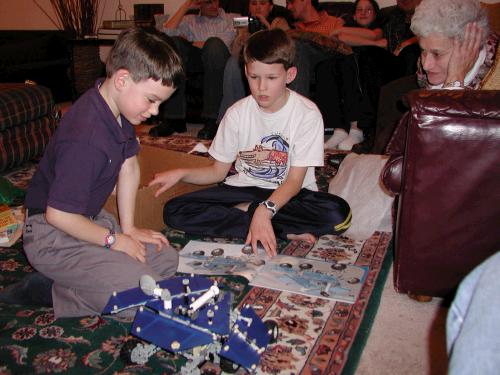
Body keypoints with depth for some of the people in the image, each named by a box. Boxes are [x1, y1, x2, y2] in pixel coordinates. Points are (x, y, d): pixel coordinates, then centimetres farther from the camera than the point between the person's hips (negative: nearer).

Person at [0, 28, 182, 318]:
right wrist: (114, 239, -14)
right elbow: (58, 214, -28)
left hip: (91, 218, 10)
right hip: (54, 234, -10)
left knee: (167, 260, 9)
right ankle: (47, 292, -4)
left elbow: (129, 166, 6)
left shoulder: (119, 109, -3)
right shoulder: (86, 140, -32)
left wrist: (128, 228, 4)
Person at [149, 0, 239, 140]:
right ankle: (174, 117, -30)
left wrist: (190, 44, 6)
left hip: (220, 61, -2)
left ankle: (212, 120, -37)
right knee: (173, 43, -26)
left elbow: (224, 42, 3)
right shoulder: (189, 20, 30)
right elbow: (167, 33, 10)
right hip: (195, 61, 2)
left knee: (214, 43, -35)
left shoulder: (233, 18, 25)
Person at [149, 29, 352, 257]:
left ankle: (243, 211, -18)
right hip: (244, 188, 3)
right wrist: (181, 174, -16)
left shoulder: (307, 113, -13)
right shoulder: (237, 113, -3)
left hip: (289, 193, -2)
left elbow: (294, 180, -17)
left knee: (339, 214, -33)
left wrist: (264, 210, -35)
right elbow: (218, 171, 3)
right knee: (174, 212, -19)